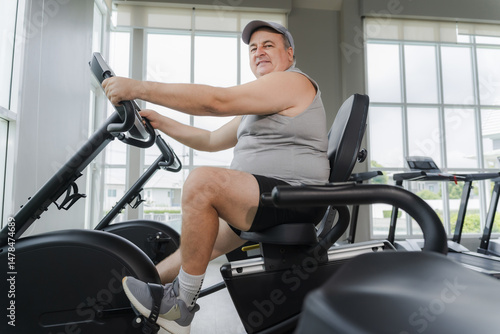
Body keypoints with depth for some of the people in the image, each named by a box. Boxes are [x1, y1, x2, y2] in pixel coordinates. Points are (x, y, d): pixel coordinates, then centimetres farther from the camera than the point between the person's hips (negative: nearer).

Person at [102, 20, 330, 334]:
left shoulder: (293, 81, -6)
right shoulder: (260, 103, 25)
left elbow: (218, 100, -18)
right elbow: (212, 140, 24)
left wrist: (140, 88, -17)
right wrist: (160, 122, 17)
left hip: (294, 199, -10)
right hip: (260, 201, 11)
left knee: (203, 181, -28)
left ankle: (181, 303, -14)